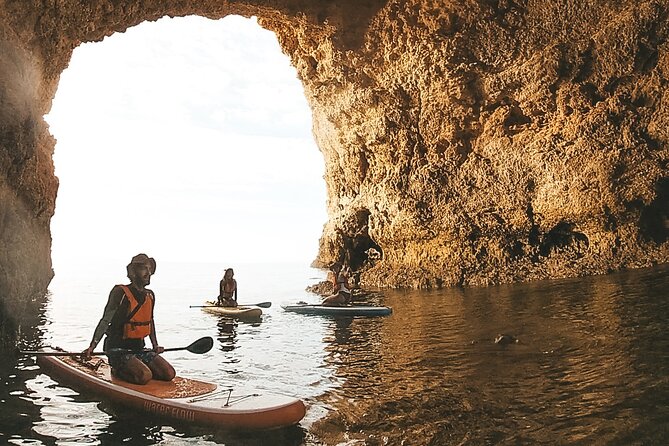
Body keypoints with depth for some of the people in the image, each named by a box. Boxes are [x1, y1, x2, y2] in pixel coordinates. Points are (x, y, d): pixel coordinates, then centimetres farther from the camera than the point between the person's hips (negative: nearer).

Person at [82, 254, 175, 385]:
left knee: (169, 374, -8)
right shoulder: (120, 293, -11)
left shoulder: (150, 295, 10)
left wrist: (155, 345, 17)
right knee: (144, 377, -29)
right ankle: (118, 370, 0)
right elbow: (105, 321, -15)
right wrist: (91, 347, -24)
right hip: (118, 349, -7)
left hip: (139, 348, 7)